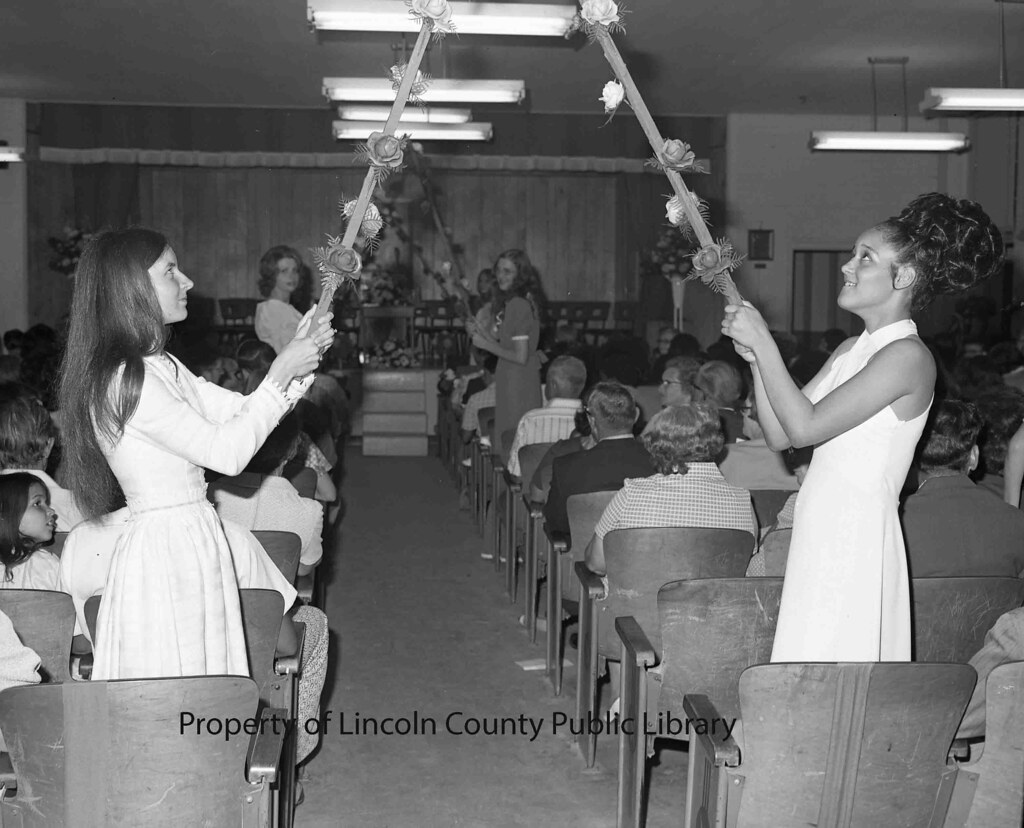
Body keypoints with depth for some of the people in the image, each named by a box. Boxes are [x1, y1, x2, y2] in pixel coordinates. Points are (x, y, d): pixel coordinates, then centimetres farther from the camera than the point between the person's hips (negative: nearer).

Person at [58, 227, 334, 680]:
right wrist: (282, 373, -13)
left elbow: (239, 410, 14)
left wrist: (301, 356, 2)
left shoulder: (160, 368, 12)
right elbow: (226, 452, -18)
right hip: (166, 553, -9)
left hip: (194, 544, 10)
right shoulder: (122, 378, -19)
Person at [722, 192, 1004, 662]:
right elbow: (779, 436, 11)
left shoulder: (908, 356, -12)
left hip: (857, 537, -8)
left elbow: (805, 426, -18)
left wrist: (763, 341, -12)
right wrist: (756, 357, 1)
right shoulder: (851, 350, 13)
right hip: (820, 532, 8)